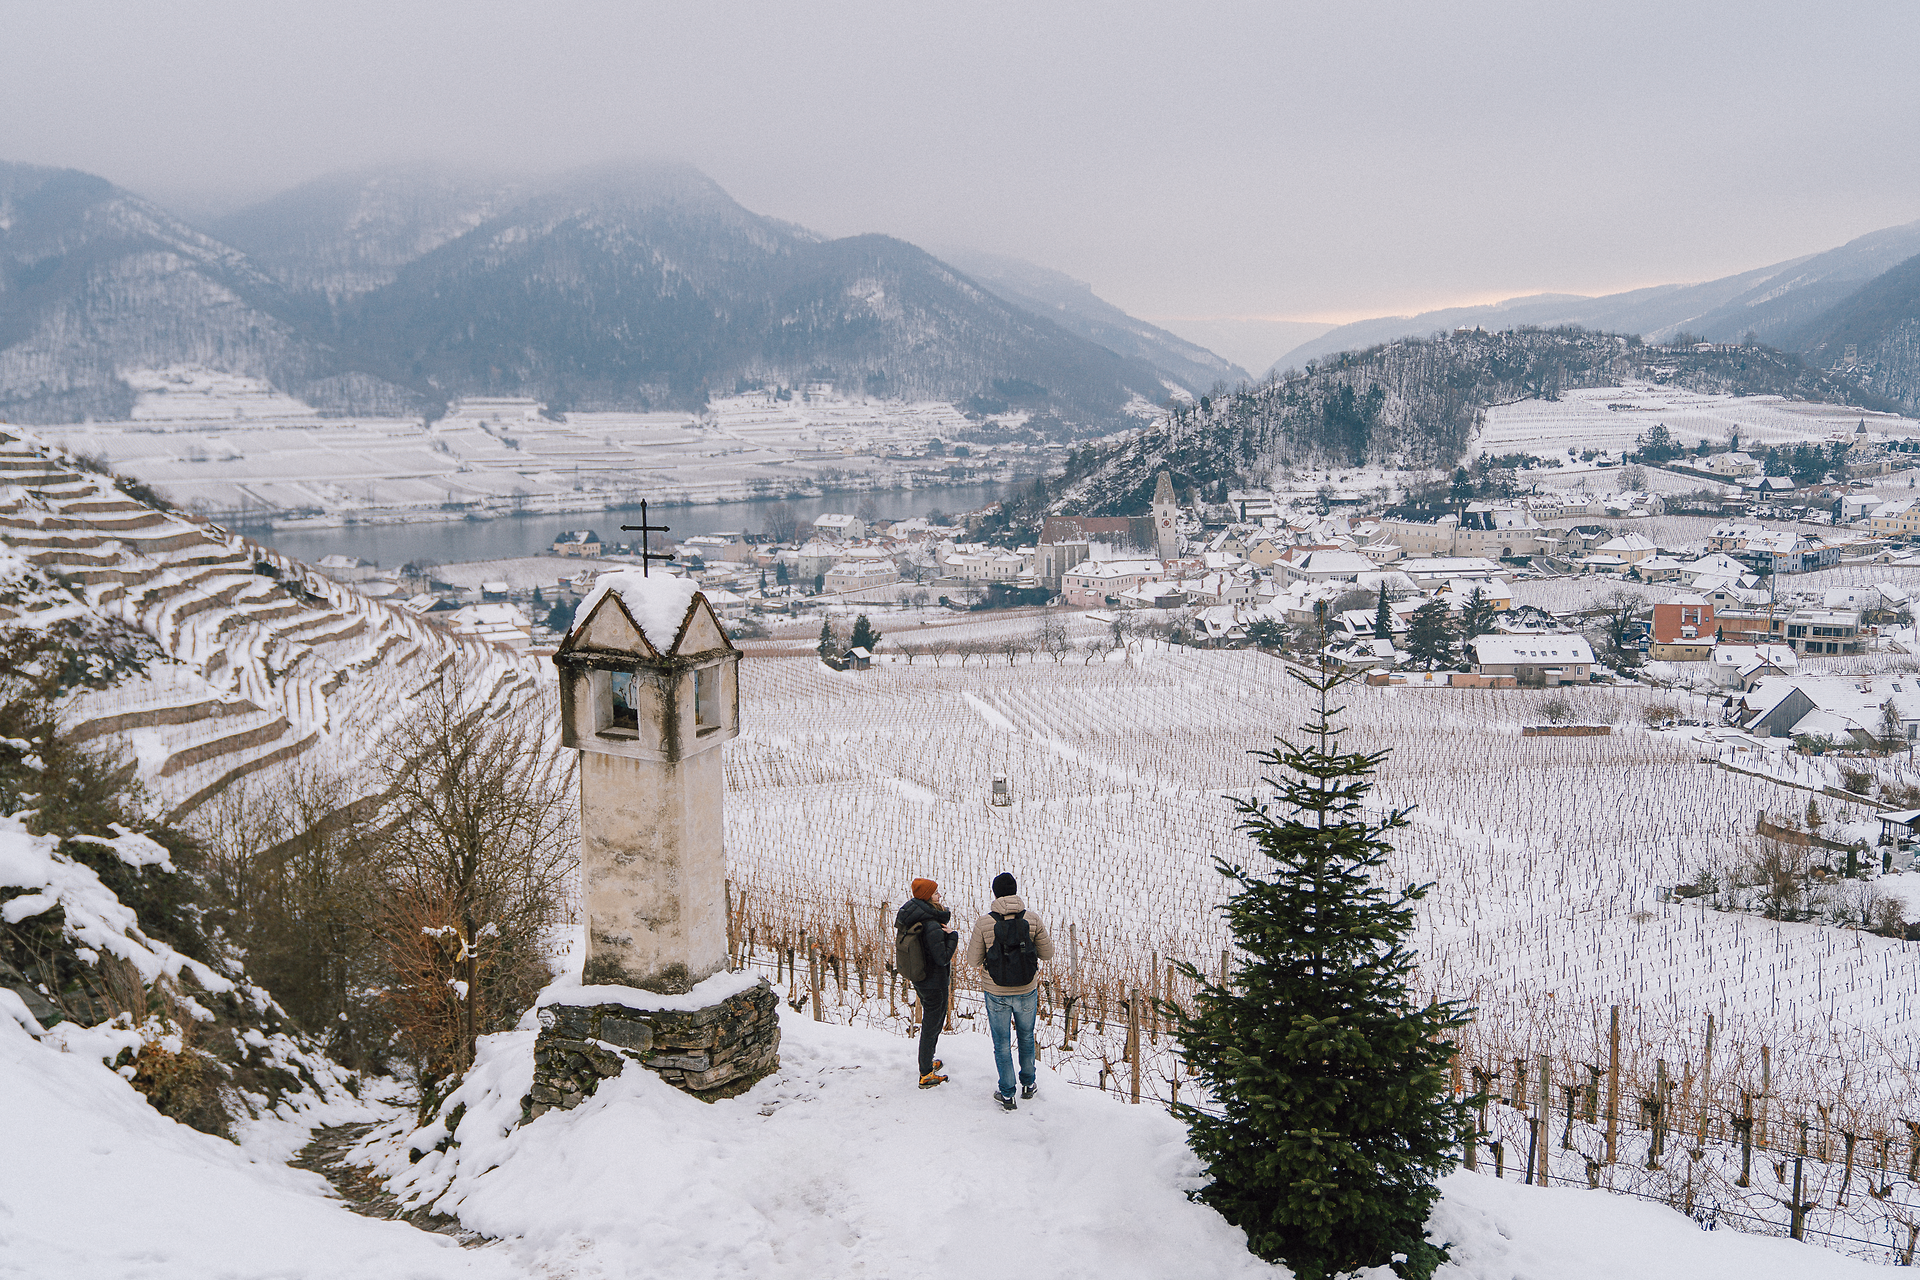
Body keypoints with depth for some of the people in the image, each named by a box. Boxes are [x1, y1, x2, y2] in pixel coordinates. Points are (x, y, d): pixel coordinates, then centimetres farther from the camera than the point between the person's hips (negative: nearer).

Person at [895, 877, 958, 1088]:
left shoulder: (913, 919, -2)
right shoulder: (933, 928, -30)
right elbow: (943, 958, -25)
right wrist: (953, 935, -16)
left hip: (918, 979, 9)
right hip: (934, 983, -9)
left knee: (931, 1020, 27)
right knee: (931, 1025, 6)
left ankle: (927, 1061, 43)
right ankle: (926, 1075, 19)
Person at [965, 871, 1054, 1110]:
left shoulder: (984, 923, -16)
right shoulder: (1032, 919, -13)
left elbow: (973, 960, -8)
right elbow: (1047, 954, -3)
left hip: (996, 993, -1)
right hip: (1027, 991, 2)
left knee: (1002, 1043, 15)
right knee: (1026, 1036, 24)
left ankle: (1007, 1094, 23)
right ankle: (1028, 1084, 38)